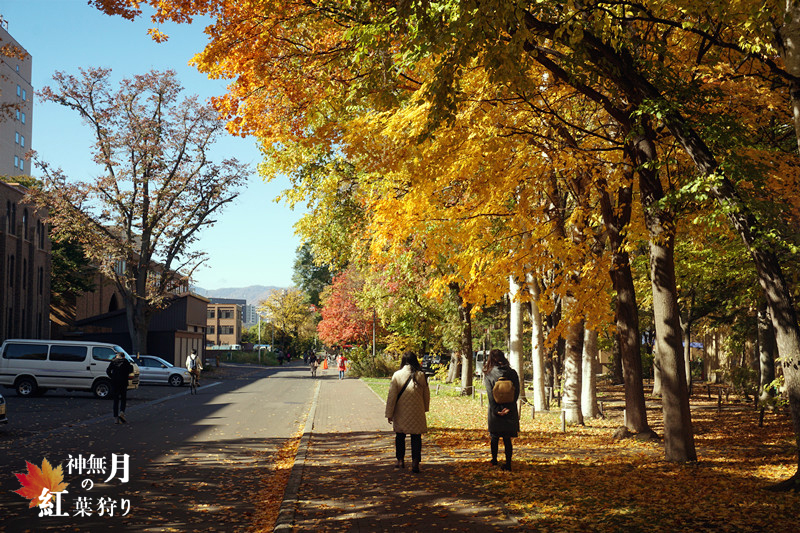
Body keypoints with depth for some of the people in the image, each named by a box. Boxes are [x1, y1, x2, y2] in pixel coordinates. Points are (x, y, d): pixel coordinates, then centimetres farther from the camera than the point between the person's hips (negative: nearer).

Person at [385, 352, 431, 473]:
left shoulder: (397, 375, -9)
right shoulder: (421, 375, -4)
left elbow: (392, 396, -6)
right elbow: (426, 394, 6)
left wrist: (389, 413, 1)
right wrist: (425, 408, 22)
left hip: (401, 413, 0)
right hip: (417, 412, 0)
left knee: (400, 436, 16)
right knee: (416, 437, 5)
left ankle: (400, 460, 25)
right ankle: (415, 462, -5)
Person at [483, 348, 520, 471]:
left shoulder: (489, 374, -6)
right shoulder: (512, 373, 0)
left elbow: (490, 395, -12)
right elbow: (517, 392, -3)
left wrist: (496, 410, -13)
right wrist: (509, 406, -5)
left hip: (496, 411, -1)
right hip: (510, 410, 1)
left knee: (494, 436, 17)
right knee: (507, 438, 5)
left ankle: (494, 460, 31)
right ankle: (508, 463, 0)